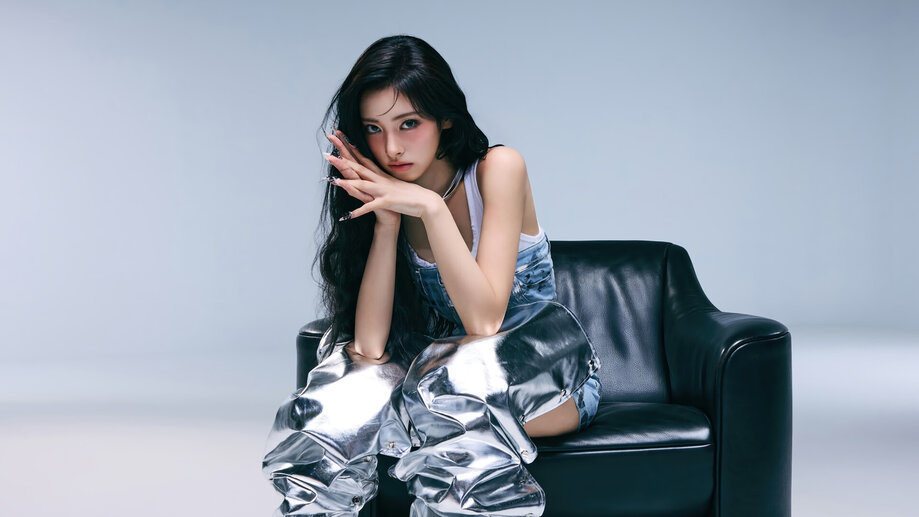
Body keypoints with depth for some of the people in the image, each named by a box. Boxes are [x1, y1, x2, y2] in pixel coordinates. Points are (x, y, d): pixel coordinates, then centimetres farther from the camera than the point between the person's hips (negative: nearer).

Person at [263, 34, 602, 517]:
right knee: (334, 407, -27)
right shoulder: (381, 196, -3)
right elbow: (370, 346, -14)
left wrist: (430, 206, -27)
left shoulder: (498, 169, -13)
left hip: (541, 370, -3)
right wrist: (387, 221, -20)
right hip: (448, 364, 3)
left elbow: (484, 320, -23)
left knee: (452, 395, -36)